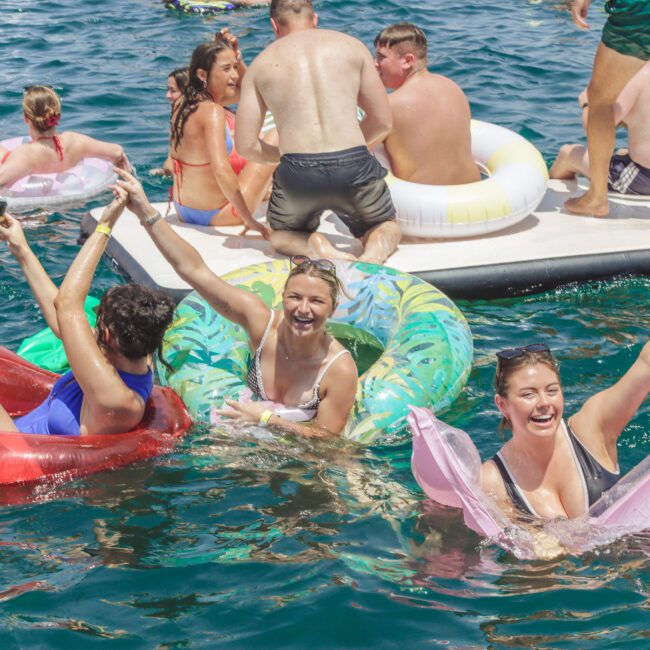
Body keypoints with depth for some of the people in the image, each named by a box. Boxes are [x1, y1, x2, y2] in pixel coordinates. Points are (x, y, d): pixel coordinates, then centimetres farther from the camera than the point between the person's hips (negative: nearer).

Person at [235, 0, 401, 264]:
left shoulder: (261, 64, 12)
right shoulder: (351, 46, 13)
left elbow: (245, 145, 7)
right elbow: (383, 122, 13)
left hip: (296, 173, 0)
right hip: (355, 166, 0)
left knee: (281, 236, 31)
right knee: (388, 227, 29)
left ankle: (313, 246, -4)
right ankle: (376, 249, -8)